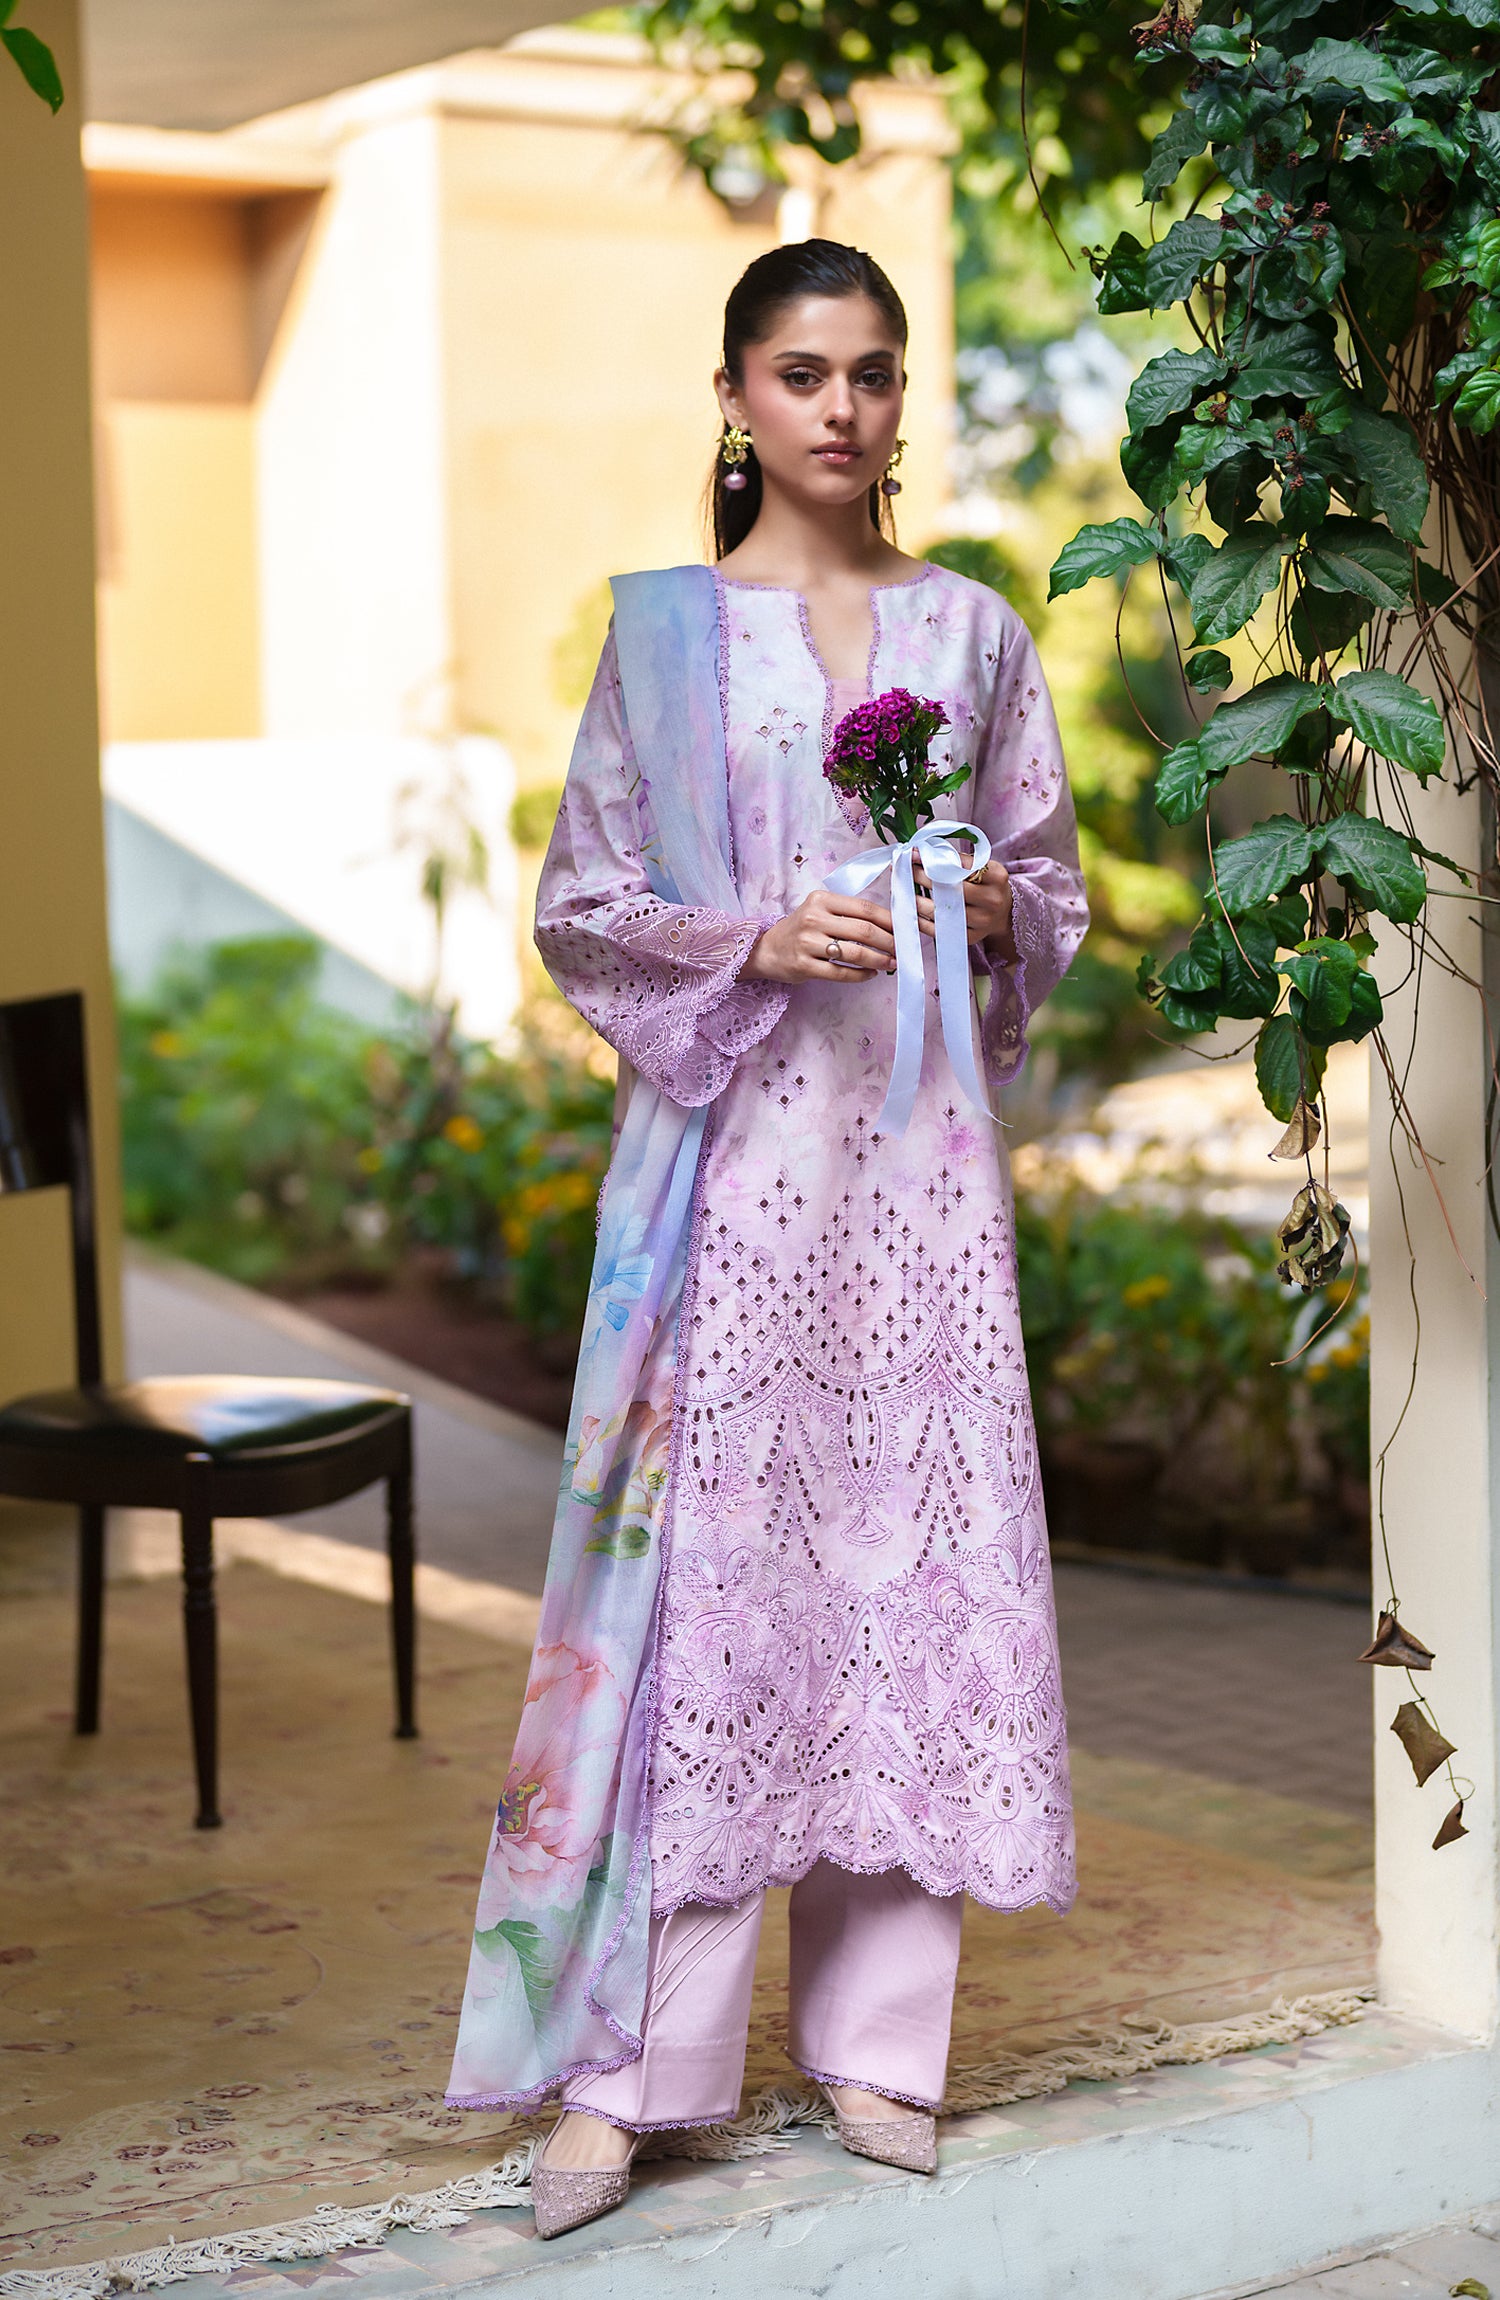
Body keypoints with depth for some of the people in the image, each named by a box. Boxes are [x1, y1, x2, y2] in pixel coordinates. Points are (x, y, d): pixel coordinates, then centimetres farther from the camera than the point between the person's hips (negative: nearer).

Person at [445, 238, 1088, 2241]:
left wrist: (990, 908, -5)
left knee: (915, 1546, 1)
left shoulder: (973, 633, 11)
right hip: (734, 1140, -2)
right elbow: (582, 912, 4)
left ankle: (874, 2038, 12)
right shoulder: (666, 630, 5)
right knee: (708, 1555, -7)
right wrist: (757, 936, -12)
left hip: (919, 1153, 3)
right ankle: (625, 2067, 0)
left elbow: (1055, 890, 16)